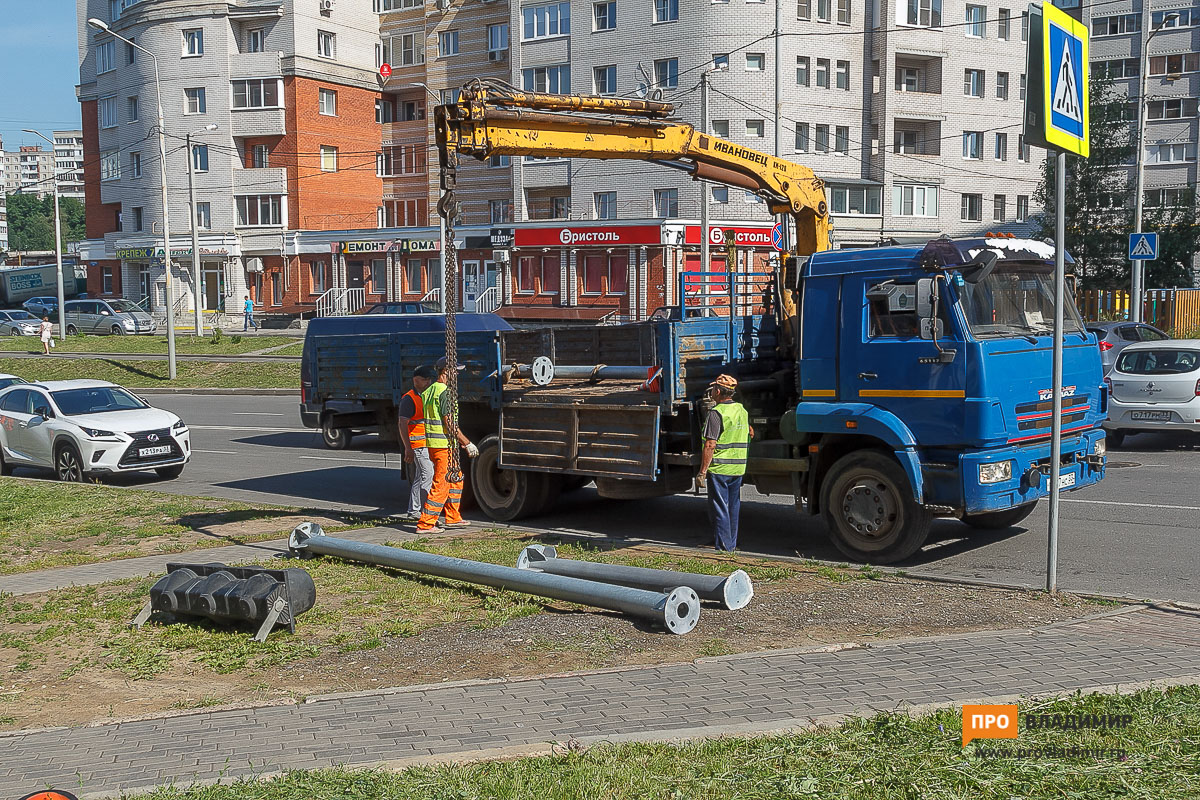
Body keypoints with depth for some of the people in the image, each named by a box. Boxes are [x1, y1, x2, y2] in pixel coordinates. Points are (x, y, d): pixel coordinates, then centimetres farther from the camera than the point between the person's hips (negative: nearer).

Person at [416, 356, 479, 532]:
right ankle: (425, 524, -3)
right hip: (443, 445, -10)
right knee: (441, 485, -5)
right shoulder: (445, 392, -15)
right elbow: (450, 423, -19)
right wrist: (467, 443, -13)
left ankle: (453, 518, 25)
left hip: (432, 443, 10)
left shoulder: (429, 391, 15)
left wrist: (459, 440, 25)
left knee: (456, 479, 20)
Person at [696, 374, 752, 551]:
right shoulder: (742, 410, 9)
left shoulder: (716, 413, -15)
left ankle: (723, 547, 0)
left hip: (719, 468, -7)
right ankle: (732, 544, 22)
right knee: (733, 507, 15)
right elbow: (751, 434, 25)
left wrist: (702, 471, -16)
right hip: (738, 468, 7)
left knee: (719, 509, -1)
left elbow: (710, 445, -19)